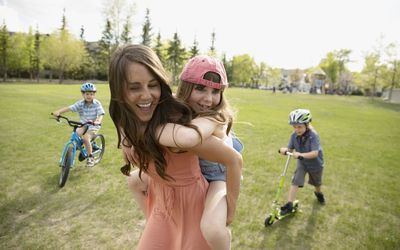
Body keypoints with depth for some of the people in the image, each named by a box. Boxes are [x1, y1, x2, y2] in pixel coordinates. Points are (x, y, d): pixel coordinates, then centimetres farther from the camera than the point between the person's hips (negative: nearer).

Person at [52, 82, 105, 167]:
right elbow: (69, 108, -19)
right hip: (83, 124, 4)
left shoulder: (97, 104, -16)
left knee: (86, 138, -21)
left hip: (94, 125, -4)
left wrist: (98, 121, -46)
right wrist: (58, 112, -35)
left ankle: (90, 157, -2)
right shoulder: (80, 103, -10)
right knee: (78, 132, -23)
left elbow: (101, 114, -25)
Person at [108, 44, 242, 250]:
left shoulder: (173, 134, -36)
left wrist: (230, 209, -15)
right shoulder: (127, 125, -12)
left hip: (191, 208, -6)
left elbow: (234, 159, -28)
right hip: (161, 206, 7)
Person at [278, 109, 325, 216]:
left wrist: (301, 155, -54)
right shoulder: (294, 136, -19)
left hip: (315, 164, -2)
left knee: (316, 182, 24)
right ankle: (289, 205, -9)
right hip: (302, 163, 2)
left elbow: (315, 153, -39)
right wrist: (285, 150, -39)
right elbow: (290, 148, -15)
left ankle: (318, 193, 58)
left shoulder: (313, 135, -33)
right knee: (295, 181, -14)